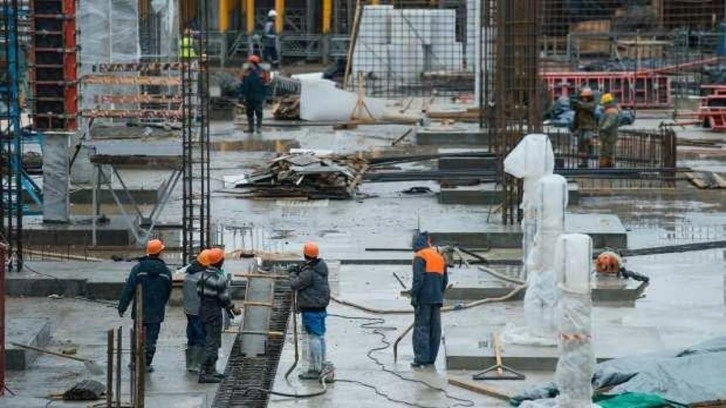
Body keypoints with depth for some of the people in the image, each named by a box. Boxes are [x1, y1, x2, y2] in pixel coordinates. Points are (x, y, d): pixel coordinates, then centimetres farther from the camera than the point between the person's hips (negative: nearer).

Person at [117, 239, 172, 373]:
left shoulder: (138, 268, -8)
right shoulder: (165, 271, -1)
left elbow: (128, 289, -9)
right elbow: (168, 292, 9)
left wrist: (122, 307, -4)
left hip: (140, 311, 0)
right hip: (157, 312, 0)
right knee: (151, 338, 5)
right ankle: (147, 363, 4)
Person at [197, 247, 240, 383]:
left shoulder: (203, 275, 6)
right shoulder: (219, 278, -20)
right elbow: (224, 298, -17)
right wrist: (233, 308, 2)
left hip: (203, 310, 9)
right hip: (214, 313, -9)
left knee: (211, 341, 19)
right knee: (212, 343, -4)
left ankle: (211, 370, 26)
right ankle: (205, 373, -6)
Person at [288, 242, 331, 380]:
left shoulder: (309, 272, -22)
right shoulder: (321, 268, 7)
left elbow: (295, 285, -14)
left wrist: (293, 274, 3)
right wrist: (299, 272, 14)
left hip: (311, 309, -9)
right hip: (321, 307, 9)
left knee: (313, 338, -6)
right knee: (320, 336, 17)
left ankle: (314, 370, -4)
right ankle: (321, 365, 26)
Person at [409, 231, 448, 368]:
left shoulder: (420, 257, -4)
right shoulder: (439, 257, 19)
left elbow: (418, 278, -14)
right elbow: (445, 280, 19)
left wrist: (414, 295, -12)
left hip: (424, 298, -7)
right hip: (437, 299, 7)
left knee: (421, 327, -7)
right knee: (435, 328, 8)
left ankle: (421, 358, -12)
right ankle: (431, 358, 10)